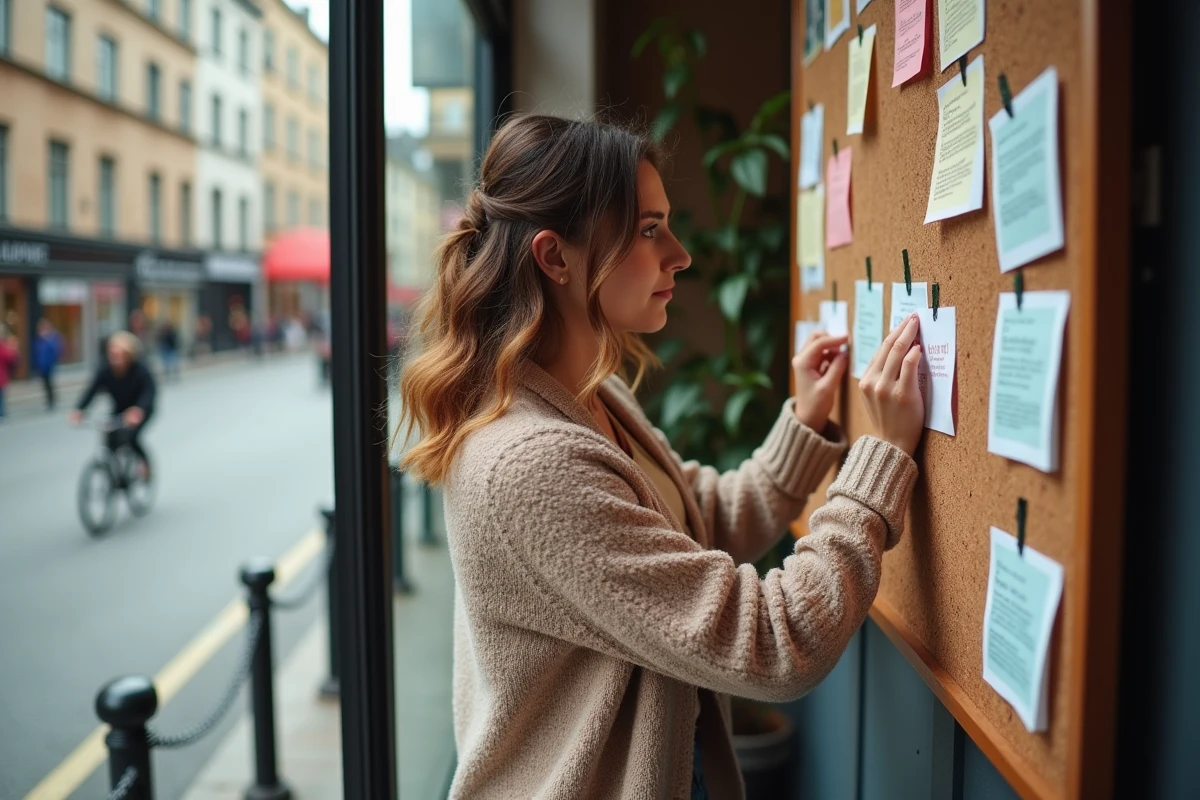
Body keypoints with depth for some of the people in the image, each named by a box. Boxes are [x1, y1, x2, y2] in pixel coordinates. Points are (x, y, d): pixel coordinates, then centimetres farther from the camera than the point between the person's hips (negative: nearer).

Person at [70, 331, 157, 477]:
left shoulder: (139, 370, -28)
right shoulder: (105, 372, -20)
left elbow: (150, 390, -42)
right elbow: (91, 391, -29)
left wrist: (138, 409, -61)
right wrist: (79, 410, -48)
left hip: (140, 411, -3)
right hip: (119, 411, 3)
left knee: (130, 435, -25)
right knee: (111, 441, -15)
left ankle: (144, 463, 3)